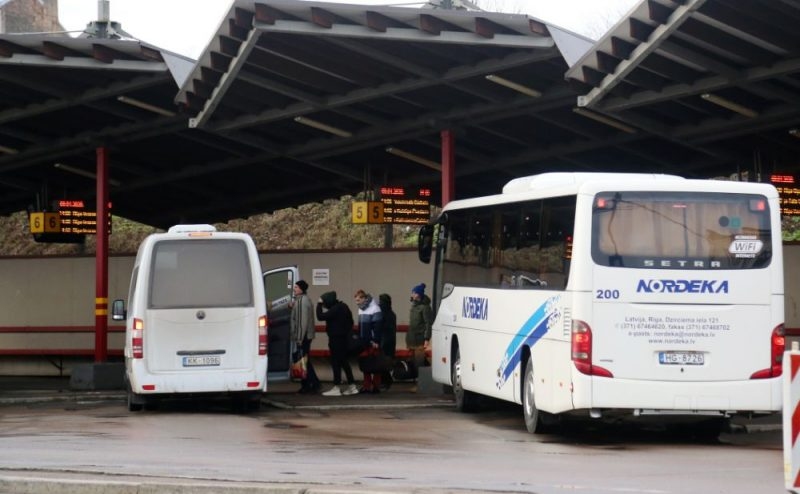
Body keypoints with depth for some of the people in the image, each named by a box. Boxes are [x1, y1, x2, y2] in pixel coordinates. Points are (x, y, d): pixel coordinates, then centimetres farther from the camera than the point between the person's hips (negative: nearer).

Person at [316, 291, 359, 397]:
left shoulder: (335, 309, -19)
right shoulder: (343, 306, 10)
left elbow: (320, 316, -22)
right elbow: (350, 321, 17)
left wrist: (319, 304, -12)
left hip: (336, 339, -9)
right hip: (344, 338, 9)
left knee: (336, 362, -5)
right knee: (344, 362, 14)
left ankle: (337, 388, -4)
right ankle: (352, 386, 16)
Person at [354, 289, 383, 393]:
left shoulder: (375, 309, -13)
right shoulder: (361, 309, 15)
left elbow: (377, 327, -17)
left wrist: (376, 341, -20)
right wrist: (359, 339, 15)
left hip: (373, 343, -8)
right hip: (364, 342, 8)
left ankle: (376, 386, 2)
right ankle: (367, 386, 12)